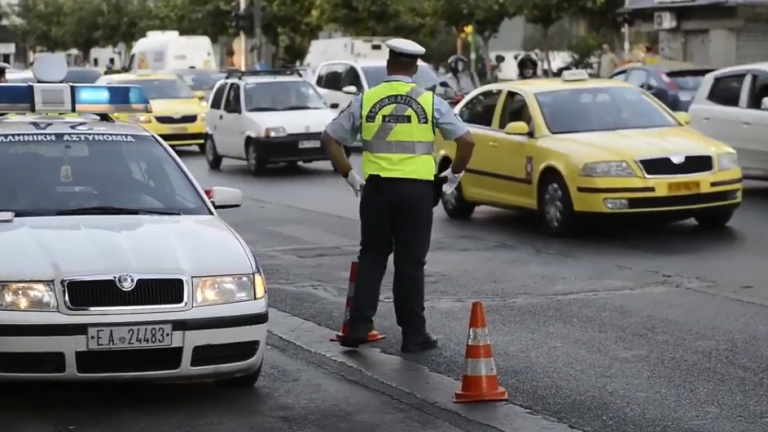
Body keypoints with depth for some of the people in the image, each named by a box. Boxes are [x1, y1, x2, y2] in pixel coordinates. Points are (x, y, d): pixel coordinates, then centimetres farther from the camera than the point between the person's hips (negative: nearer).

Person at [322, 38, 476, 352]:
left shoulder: (366, 100, 3)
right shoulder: (430, 102, 0)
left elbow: (330, 139, 7)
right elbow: (467, 141, -2)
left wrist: (349, 176, 13)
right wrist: (454, 175, 12)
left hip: (376, 187, 1)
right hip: (417, 188, -1)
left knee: (371, 258, 13)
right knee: (410, 262, 5)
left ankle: (358, 327, 9)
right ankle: (413, 335, 10)